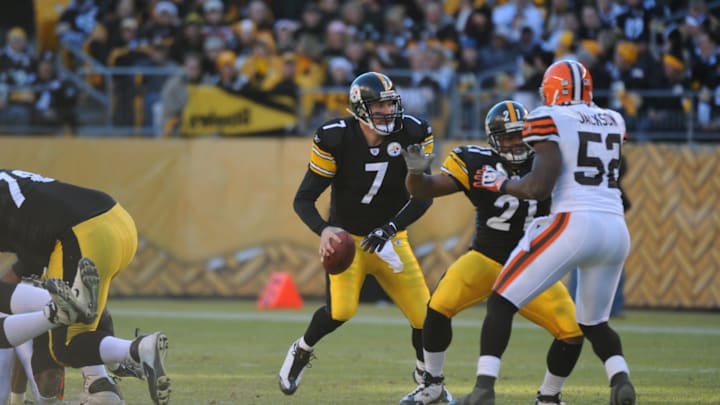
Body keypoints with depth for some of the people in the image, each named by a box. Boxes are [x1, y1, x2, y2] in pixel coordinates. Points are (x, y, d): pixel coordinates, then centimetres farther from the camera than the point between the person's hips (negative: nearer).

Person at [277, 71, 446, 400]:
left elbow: (424, 196, -10)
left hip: (389, 239, 3)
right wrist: (323, 230, -34)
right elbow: (303, 199, -15)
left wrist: (390, 228, -24)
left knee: (425, 316, -7)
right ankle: (301, 351, 8)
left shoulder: (412, 135, -12)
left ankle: (426, 377, 24)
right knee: (341, 310, -24)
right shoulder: (335, 139, -19)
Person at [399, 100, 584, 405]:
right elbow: (423, 190, -15)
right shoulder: (477, 163, -12)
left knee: (572, 331, -11)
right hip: (486, 260, -2)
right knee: (439, 307, -24)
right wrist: (416, 172, -36)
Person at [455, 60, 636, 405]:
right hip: (617, 230, 6)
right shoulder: (613, 122, 17)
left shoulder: (550, 120, -2)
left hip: (573, 224, -6)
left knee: (502, 302, 6)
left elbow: (540, 186, -11)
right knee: (593, 322, 22)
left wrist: (499, 183, 6)